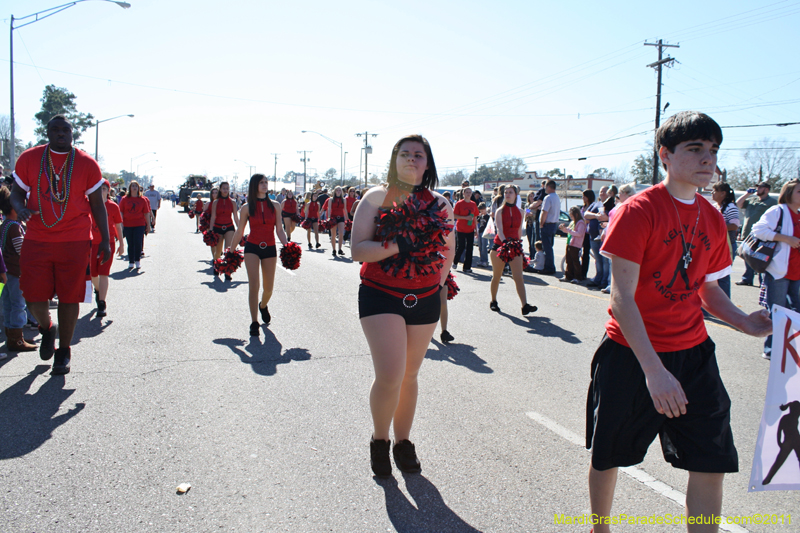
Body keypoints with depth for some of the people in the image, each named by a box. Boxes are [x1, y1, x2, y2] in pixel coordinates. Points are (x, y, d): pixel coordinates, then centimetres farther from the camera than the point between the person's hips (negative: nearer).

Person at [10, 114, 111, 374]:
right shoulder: (29, 158, 4)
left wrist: (105, 240, 3)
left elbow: (97, 204, 6)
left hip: (75, 241, -1)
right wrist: (21, 208, -12)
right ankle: (47, 328, 34)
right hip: (36, 240, 1)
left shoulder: (86, 164, 1)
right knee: (34, 295, 0)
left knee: (69, 297, 2)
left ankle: (64, 351, 18)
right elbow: (17, 192, 12)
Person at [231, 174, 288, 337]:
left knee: (268, 288, 9)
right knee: (254, 286, -12)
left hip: (270, 249, 2)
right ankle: (254, 323, -3)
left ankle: (263, 306, 43)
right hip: (252, 248, -2)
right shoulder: (247, 207, 0)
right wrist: (232, 251, 7)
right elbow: (239, 232, 7)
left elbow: (279, 229, 5)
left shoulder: (275, 205, 5)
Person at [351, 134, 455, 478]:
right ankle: (379, 439, 16)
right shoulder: (377, 197, -4)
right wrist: (396, 245, -24)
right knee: (389, 376, -12)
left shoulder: (439, 204, 5)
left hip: (424, 300, 3)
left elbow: (448, 249, 16)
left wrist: (439, 284, 4)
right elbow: (357, 249, -12)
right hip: (381, 296, -3)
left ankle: (403, 442, 33)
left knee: (409, 376, 12)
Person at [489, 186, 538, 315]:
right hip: (500, 245, -2)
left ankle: (525, 305, -17)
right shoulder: (500, 211, -3)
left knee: (519, 277, -9)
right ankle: (493, 302, 26)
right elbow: (499, 229, -17)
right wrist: (504, 241, -34)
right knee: (496, 276, 8)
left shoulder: (519, 212, 7)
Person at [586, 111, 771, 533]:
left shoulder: (713, 220, 6)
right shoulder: (638, 211, -14)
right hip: (631, 355, -5)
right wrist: (653, 370, -26)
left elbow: (707, 290, 16)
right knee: (608, 457, 11)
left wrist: (744, 322, -4)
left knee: (712, 463, 3)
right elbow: (622, 298, -19)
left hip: (693, 353, 5)